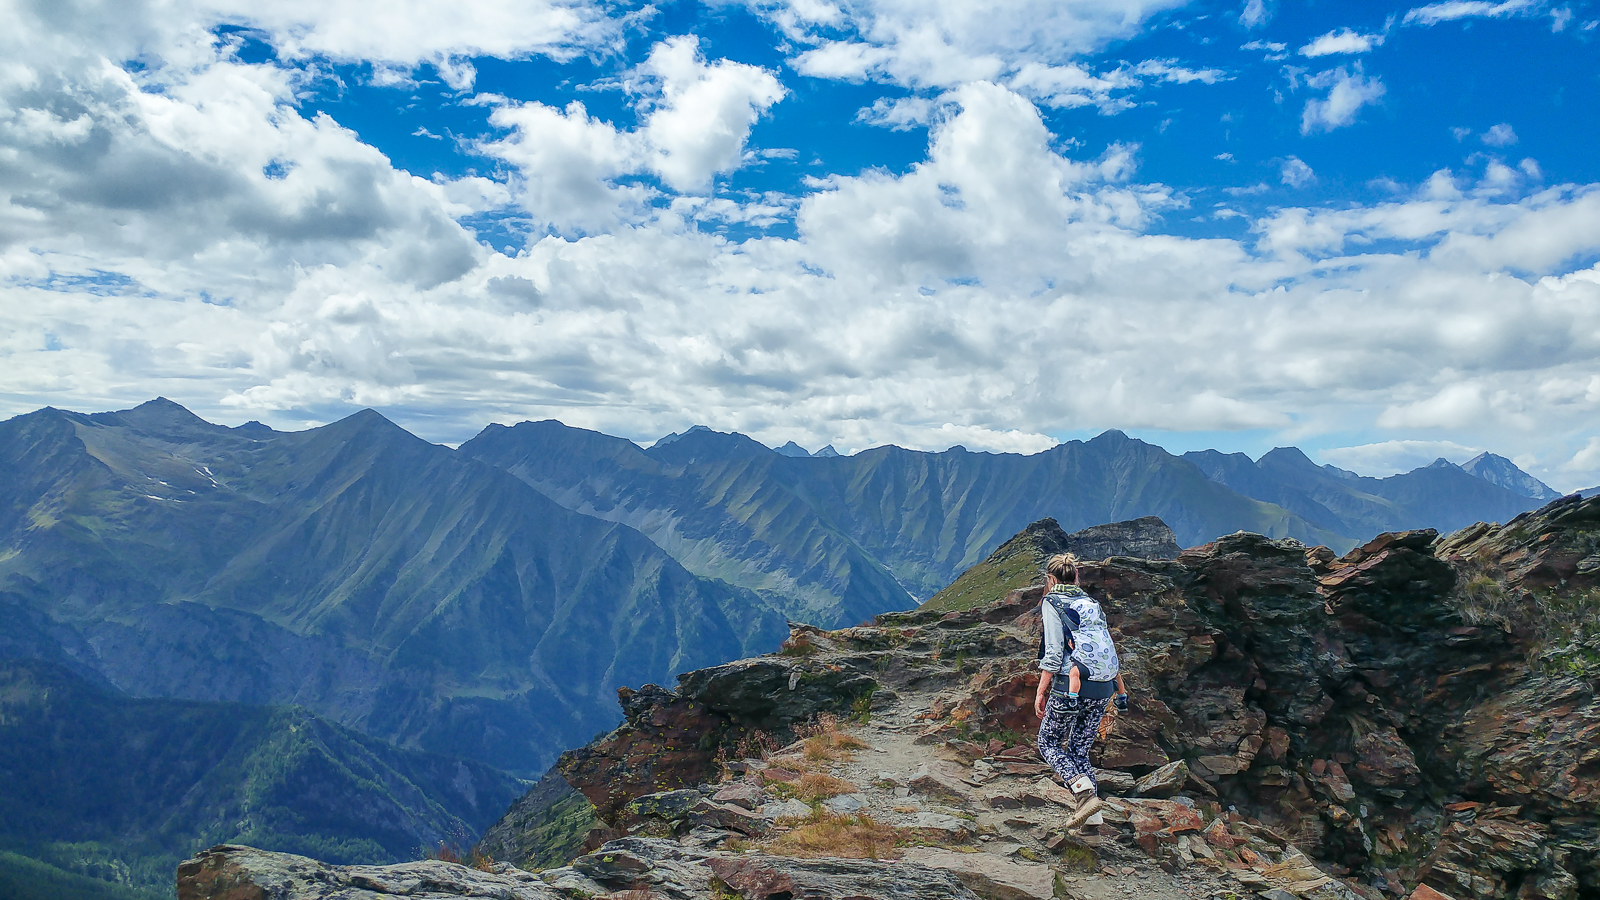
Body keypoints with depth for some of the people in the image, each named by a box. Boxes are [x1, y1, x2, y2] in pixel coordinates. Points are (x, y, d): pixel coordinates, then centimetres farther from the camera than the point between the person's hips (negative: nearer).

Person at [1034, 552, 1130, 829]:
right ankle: (1091, 814, 5)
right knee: (1080, 749, 16)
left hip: (1071, 688, -6)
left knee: (1049, 743, 10)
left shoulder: (1052, 603, -2)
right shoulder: (1091, 603, 16)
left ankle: (1085, 792, -10)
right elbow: (1110, 649, 16)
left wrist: (1041, 692, -5)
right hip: (1102, 691, 6)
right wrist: (1121, 691, 22)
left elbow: (1053, 653, -10)